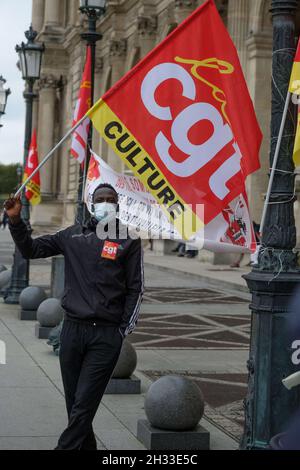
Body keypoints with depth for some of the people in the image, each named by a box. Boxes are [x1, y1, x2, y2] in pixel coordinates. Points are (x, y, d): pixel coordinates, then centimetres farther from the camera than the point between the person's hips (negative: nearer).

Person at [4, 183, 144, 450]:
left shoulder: (128, 241, 3)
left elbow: (136, 288, 3)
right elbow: (31, 249, 15)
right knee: (75, 405, 10)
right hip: (72, 329, 3)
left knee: (83, 405, -8)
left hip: (106, 336, -3)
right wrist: (15, 220, 0)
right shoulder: (73, 236, 10)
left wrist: (124, 329, -3)